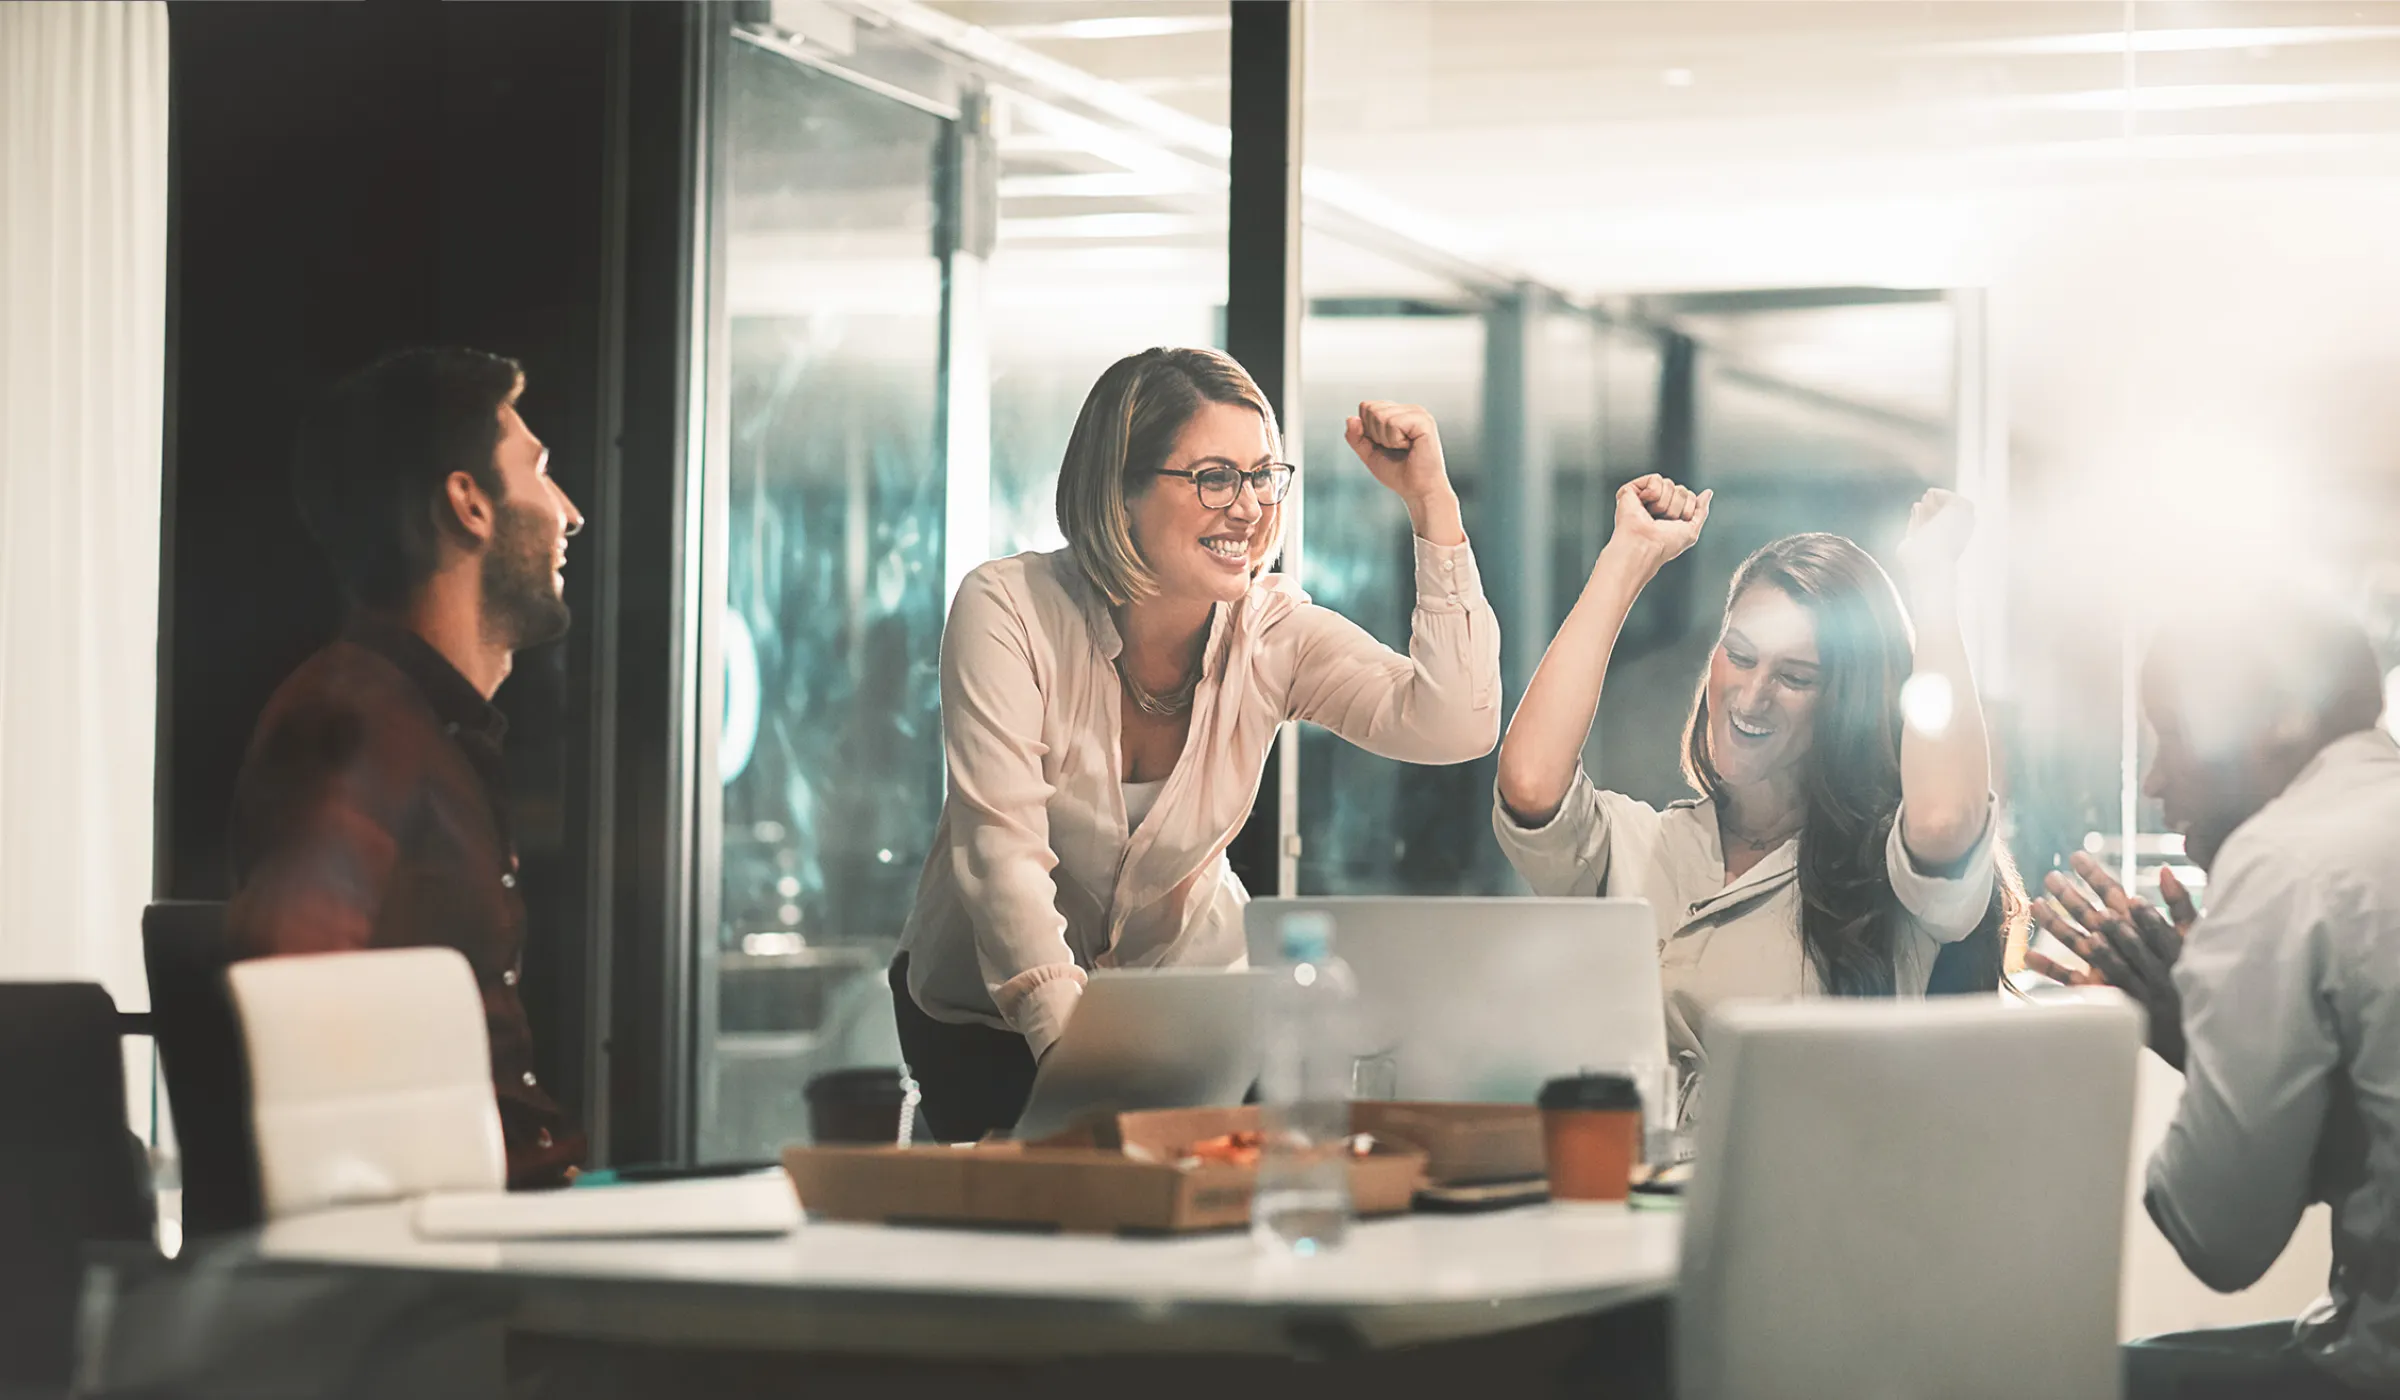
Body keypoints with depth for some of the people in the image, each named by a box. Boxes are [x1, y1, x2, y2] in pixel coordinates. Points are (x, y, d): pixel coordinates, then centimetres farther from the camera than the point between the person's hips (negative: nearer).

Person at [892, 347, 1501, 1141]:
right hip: (990, 1009, -2)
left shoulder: (1274, 631, -11)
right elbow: (1002, 847, -27)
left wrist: (1432, 502, -25)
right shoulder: (1008, 610, -20)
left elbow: (1455, 726, -24)